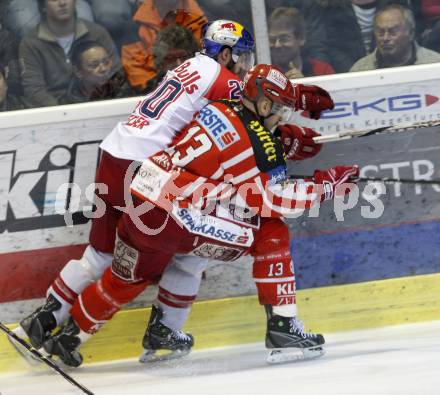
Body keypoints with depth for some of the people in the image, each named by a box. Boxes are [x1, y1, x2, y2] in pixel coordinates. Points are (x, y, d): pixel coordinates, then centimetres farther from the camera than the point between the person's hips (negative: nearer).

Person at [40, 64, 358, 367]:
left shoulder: (219, 108, 12)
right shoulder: (261, 148, -9)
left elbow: (258, 94, 36)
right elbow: (276, 200, -6)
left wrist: (298, 96, 35)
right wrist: (326, 185, 2)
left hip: (139, 202, 8)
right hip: (175, 221, -8)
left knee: (127, 278, 31)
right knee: (272, 233, 0)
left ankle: (68, 337, 47)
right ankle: (282, 328, -2)